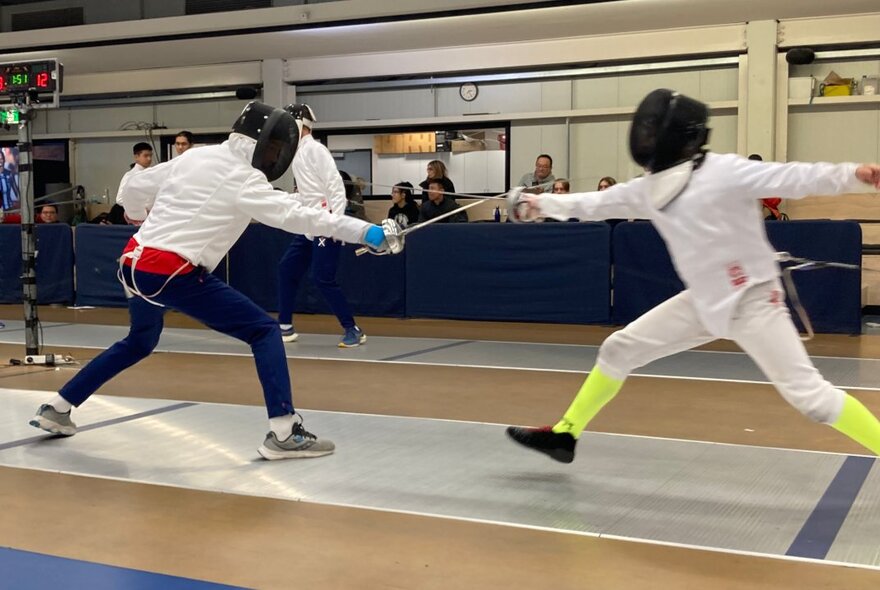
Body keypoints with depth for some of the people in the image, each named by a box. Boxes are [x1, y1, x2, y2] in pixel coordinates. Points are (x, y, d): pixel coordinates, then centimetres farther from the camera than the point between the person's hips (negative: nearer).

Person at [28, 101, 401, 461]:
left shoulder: (193, 157, 12)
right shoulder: (244, 180, -9)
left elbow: (133, 188, 20)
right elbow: (298, 216, -21)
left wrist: (140, 214, 43)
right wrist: (367, 232, -26)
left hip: (134, 263, 8)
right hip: (171, 274, -8)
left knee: (139, 344, 33)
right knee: (264, 331, -2)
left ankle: (57, 409, 39)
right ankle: (284, 432, -13)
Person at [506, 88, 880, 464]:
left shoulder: (724, 171, -18)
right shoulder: (650, 188, 3)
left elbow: (795, 179, -25)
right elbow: (595, 204, 16)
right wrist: (541, 204, 23)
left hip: (751, 300, -7)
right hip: (706, 300, 7)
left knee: (807, 394, -14)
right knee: (618, 350, 7)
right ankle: (565, 434, 20)